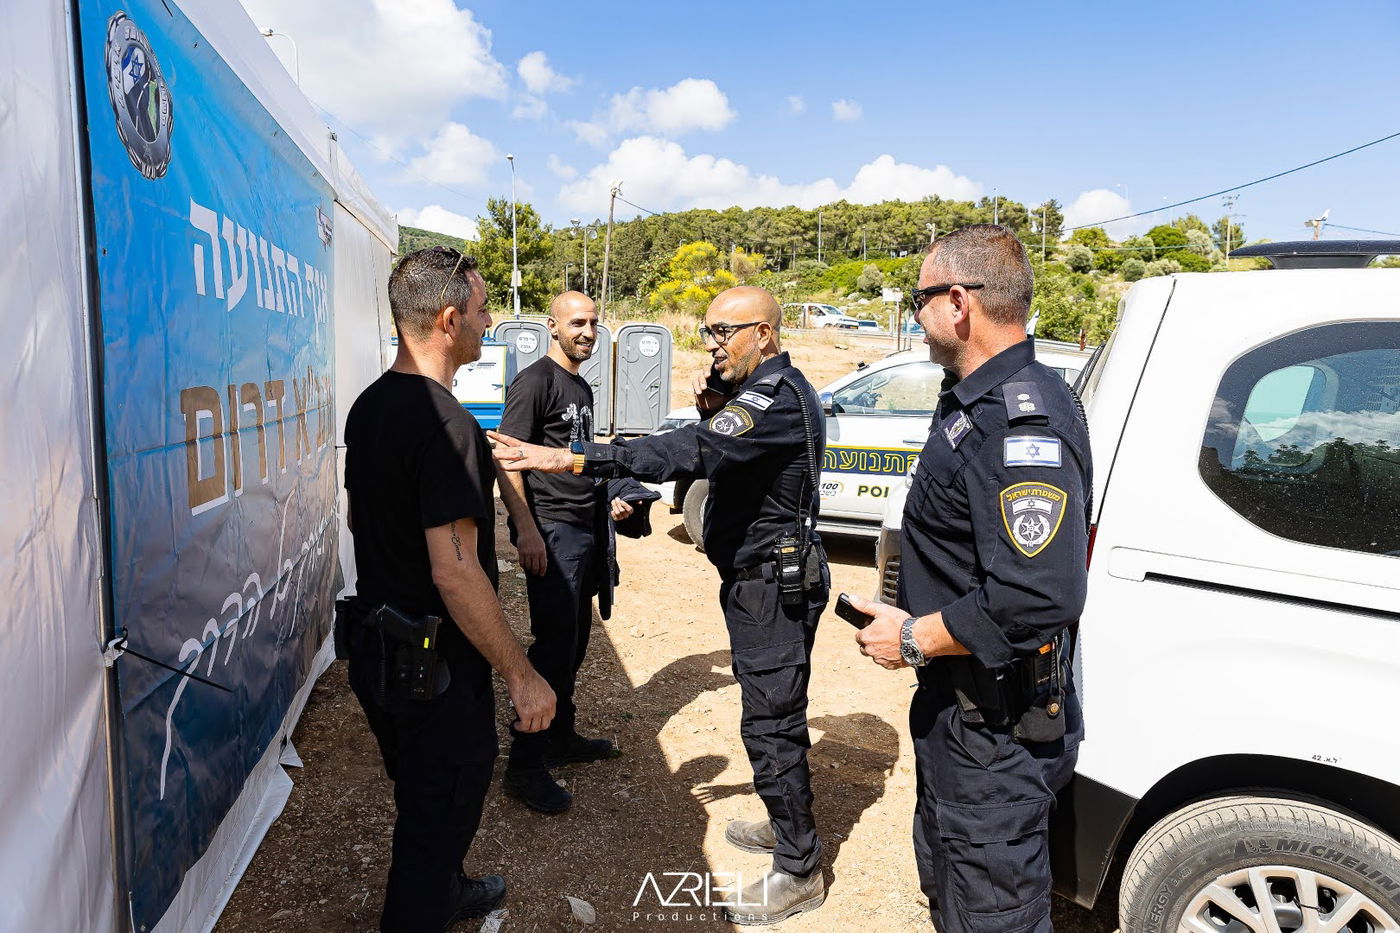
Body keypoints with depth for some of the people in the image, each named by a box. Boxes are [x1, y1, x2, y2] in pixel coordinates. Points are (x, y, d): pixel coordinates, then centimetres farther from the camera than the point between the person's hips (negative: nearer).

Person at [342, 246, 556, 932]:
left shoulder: (369, 405, 5)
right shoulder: (445, 423, -26)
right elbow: (454, 572, -29)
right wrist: (522, 677, -22)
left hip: (375, 643, 10)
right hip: (433, 665, -10)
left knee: (421, 794, 29)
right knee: (439, 816, 9)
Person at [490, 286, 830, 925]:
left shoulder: (779, 397, -22)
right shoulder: (761, 391, 12)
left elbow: (688, 452, -37)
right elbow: (718, 452, 16)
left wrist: (570, 460, -42)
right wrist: (714, 413, -4)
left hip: (773, 585, -10)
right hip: (755, 578, 10)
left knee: (770, 724, -1)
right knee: (770, 712, 21)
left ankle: (799, 871, 15)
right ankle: (789, 825, 38)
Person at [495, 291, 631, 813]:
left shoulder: (582, 388, 18)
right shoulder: (535, 381, -10)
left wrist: (606, 498, 16)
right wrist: (526, 529, -22)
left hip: (584, 530, 9)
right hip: (550, 531, -9)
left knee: (575, 640, 15)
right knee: (555, 644, -8)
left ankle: (561, 738, 30)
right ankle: (524, 766, 1)